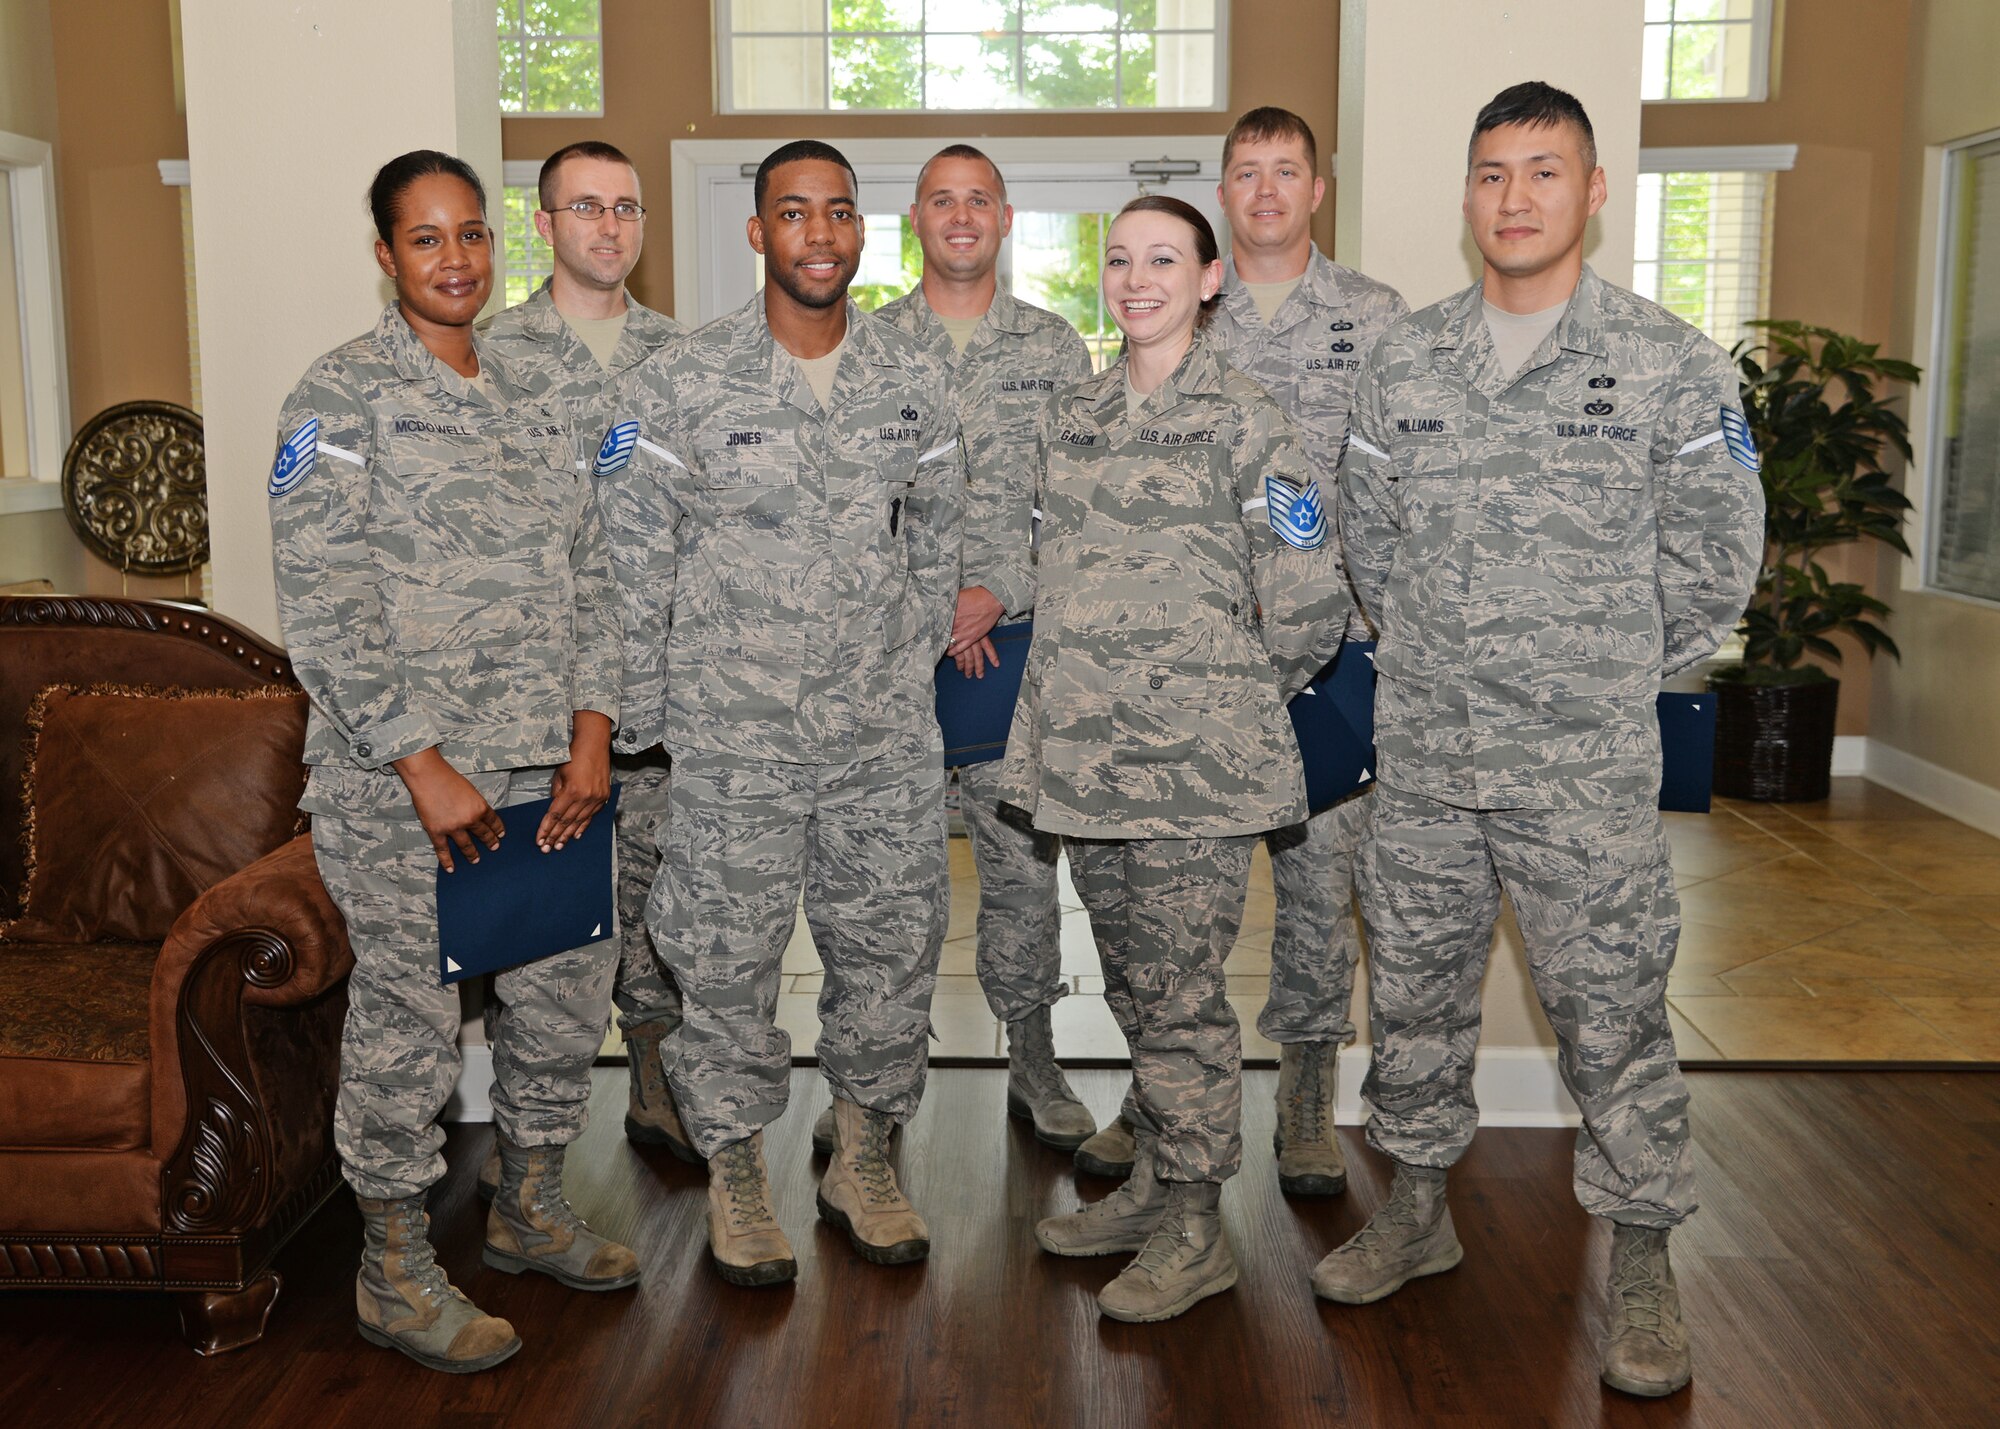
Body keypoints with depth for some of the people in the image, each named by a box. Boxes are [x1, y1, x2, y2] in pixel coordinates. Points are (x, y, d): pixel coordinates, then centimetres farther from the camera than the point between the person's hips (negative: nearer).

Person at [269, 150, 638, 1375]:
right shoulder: (343, 397, -6)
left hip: (544, 774, 7)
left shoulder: (531, 401, 13)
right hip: (402, 786, -6)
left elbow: (588, 574, 11)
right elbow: (323, 603, -13)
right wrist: (423, 767, -17)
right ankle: (397, 1271, 21)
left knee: (569, 991, 14)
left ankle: (531, 1209, 35)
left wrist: (590, 737, 0)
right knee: (409, 1021, 2)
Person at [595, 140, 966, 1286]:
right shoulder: (682, 384, -5)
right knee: (730, 959, 7)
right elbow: (634, 563, -2)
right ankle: (736, 1172, 27)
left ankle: (864, 1161, 31)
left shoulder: (916, 382, 4)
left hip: (888, 739, 3)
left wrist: (914, 669, 11)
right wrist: (636, 721, -2)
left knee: (893, 948, 11)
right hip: (735, 739, -3)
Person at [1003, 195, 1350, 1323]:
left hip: (1194, 764, -6)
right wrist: (1085, 703, 15)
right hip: (1087, 753, 6)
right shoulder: (1073, 418, 13)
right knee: (1134, 986, 15)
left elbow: (1311, 612, -8)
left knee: (1181, 995, 0)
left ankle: (1196, 1228, 14)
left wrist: (1219, 696, 3)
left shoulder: (1246, 424, -6)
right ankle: (1154, 1185, 30)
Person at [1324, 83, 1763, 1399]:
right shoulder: (1405, 362, 6)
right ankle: (1419, 1213, 33)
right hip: (1422, 755, 4)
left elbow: (1715, 560, 0)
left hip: (1588, 768, -4)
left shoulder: (1672, 365, -4)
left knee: (1614, 1017, 4)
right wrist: (1442, 652, 11)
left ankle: (1643, 1266, 21)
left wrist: (1610, 675, 3)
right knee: (1415, 994, 14)